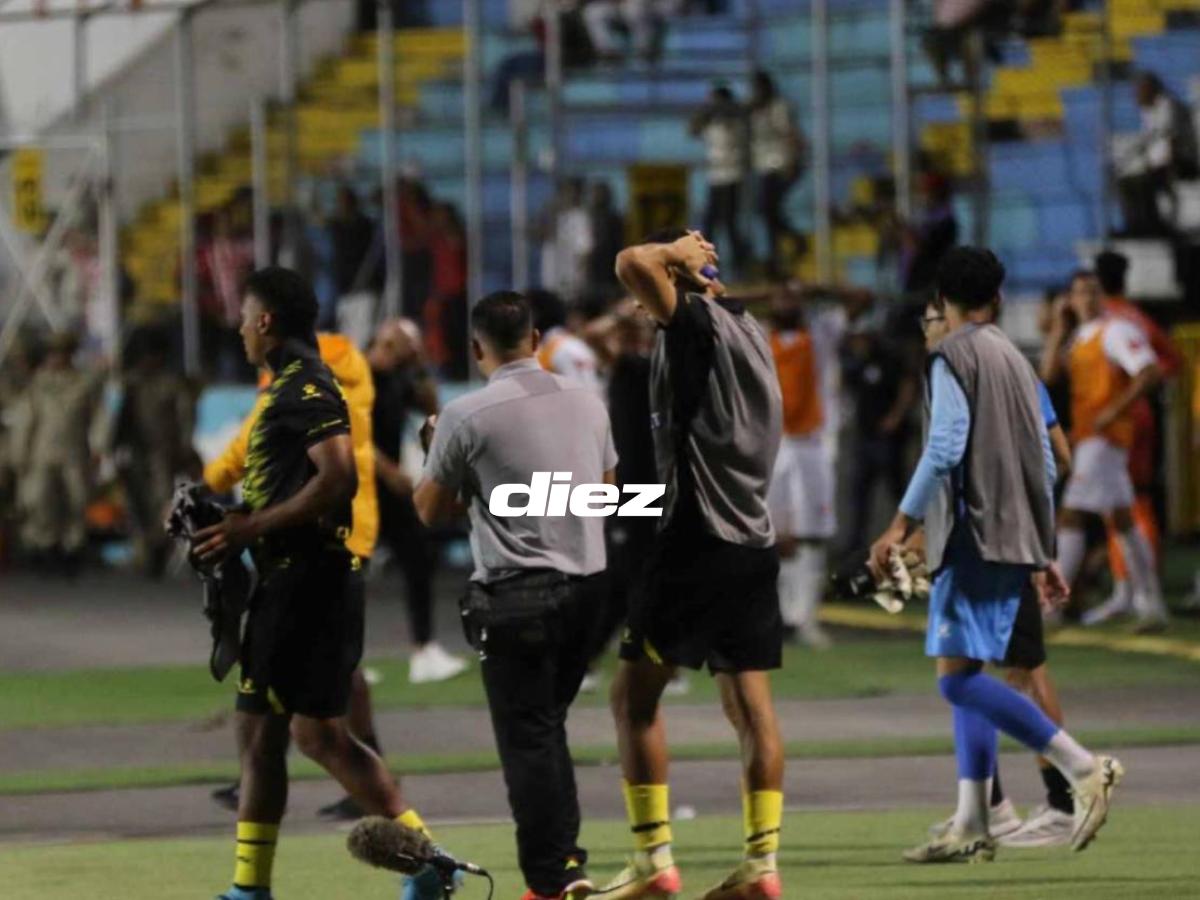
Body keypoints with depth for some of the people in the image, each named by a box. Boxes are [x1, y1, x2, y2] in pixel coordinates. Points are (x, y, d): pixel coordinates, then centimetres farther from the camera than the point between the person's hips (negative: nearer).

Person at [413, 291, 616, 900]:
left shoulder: (467, 416, -10)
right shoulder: (587, 404, 5)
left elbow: (431, 510, 0)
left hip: (516, 595, -5)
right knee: (549, 726, 19)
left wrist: (439, 455, 16)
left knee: (527, 738, 1)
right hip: (587, 583, 5)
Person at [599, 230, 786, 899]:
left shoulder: (698, 323, -11)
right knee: (751, 705, 6)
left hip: (697, 542, -8)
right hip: (755, 542, 8)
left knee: (636, 695, 0)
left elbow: (633, 264, -26)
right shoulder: (748, 331, 14)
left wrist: (677, 252, -8)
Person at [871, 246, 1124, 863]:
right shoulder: (1016, 361, 18)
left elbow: (946, 448, -18)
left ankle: (1082, 767, -22)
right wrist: (1042, 555, 25)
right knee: (966, 678, 9)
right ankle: (971, 827, 5)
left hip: (974, 537, -9)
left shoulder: (955, 356, -6)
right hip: (1016, 540, 9)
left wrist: (902, 525, -17)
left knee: (959, 677, -13)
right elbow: (1044, 466, 20)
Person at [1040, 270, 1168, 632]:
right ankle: (1151, 605, 15)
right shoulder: (1078, 337, 16)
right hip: (1085, 436, 10)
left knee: (1071, 517, -12)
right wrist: (1059, 326, 3)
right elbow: (1050, 372, 6)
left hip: (1104, 436, -10)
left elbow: (1150, 372, -19)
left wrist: (1115, 410, -21)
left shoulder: (1115, 331, -10)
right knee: (1122, 520, 11)